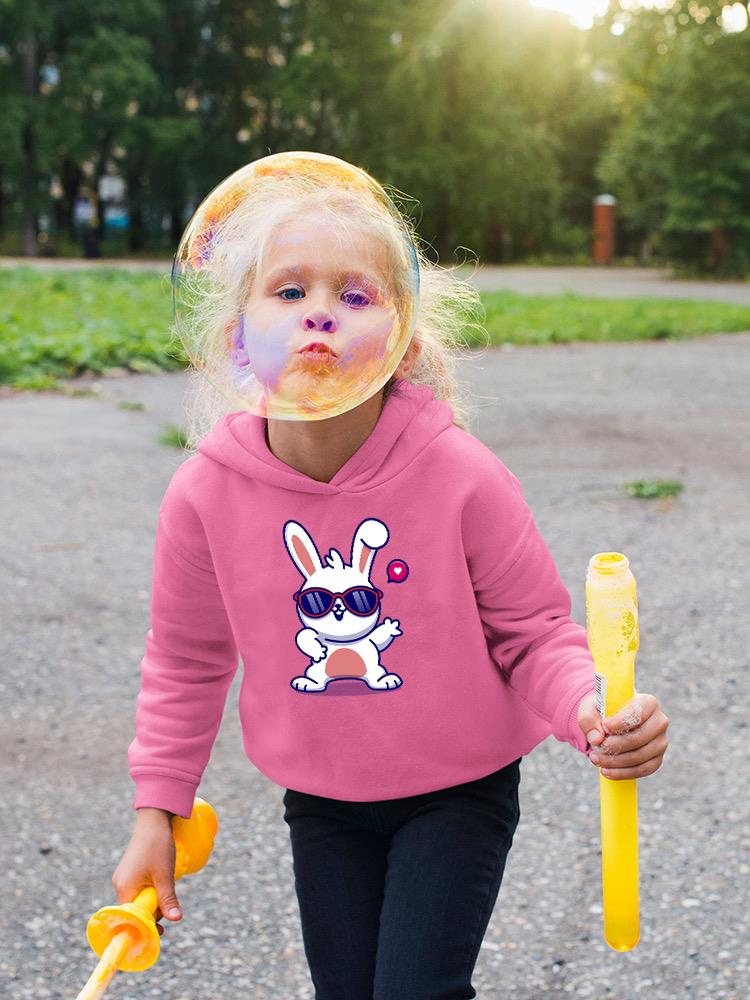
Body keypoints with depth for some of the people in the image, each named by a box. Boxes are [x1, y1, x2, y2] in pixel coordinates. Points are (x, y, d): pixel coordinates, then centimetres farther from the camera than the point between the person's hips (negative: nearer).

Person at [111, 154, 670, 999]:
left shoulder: (462, 477, -23)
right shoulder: (204, 495, -16)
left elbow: (535, 635, -11)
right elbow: (185, 660, 1)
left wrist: (593, 715, -32)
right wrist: (156, 811, 3)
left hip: (458, 791, -2)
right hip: (322, 801, 3)